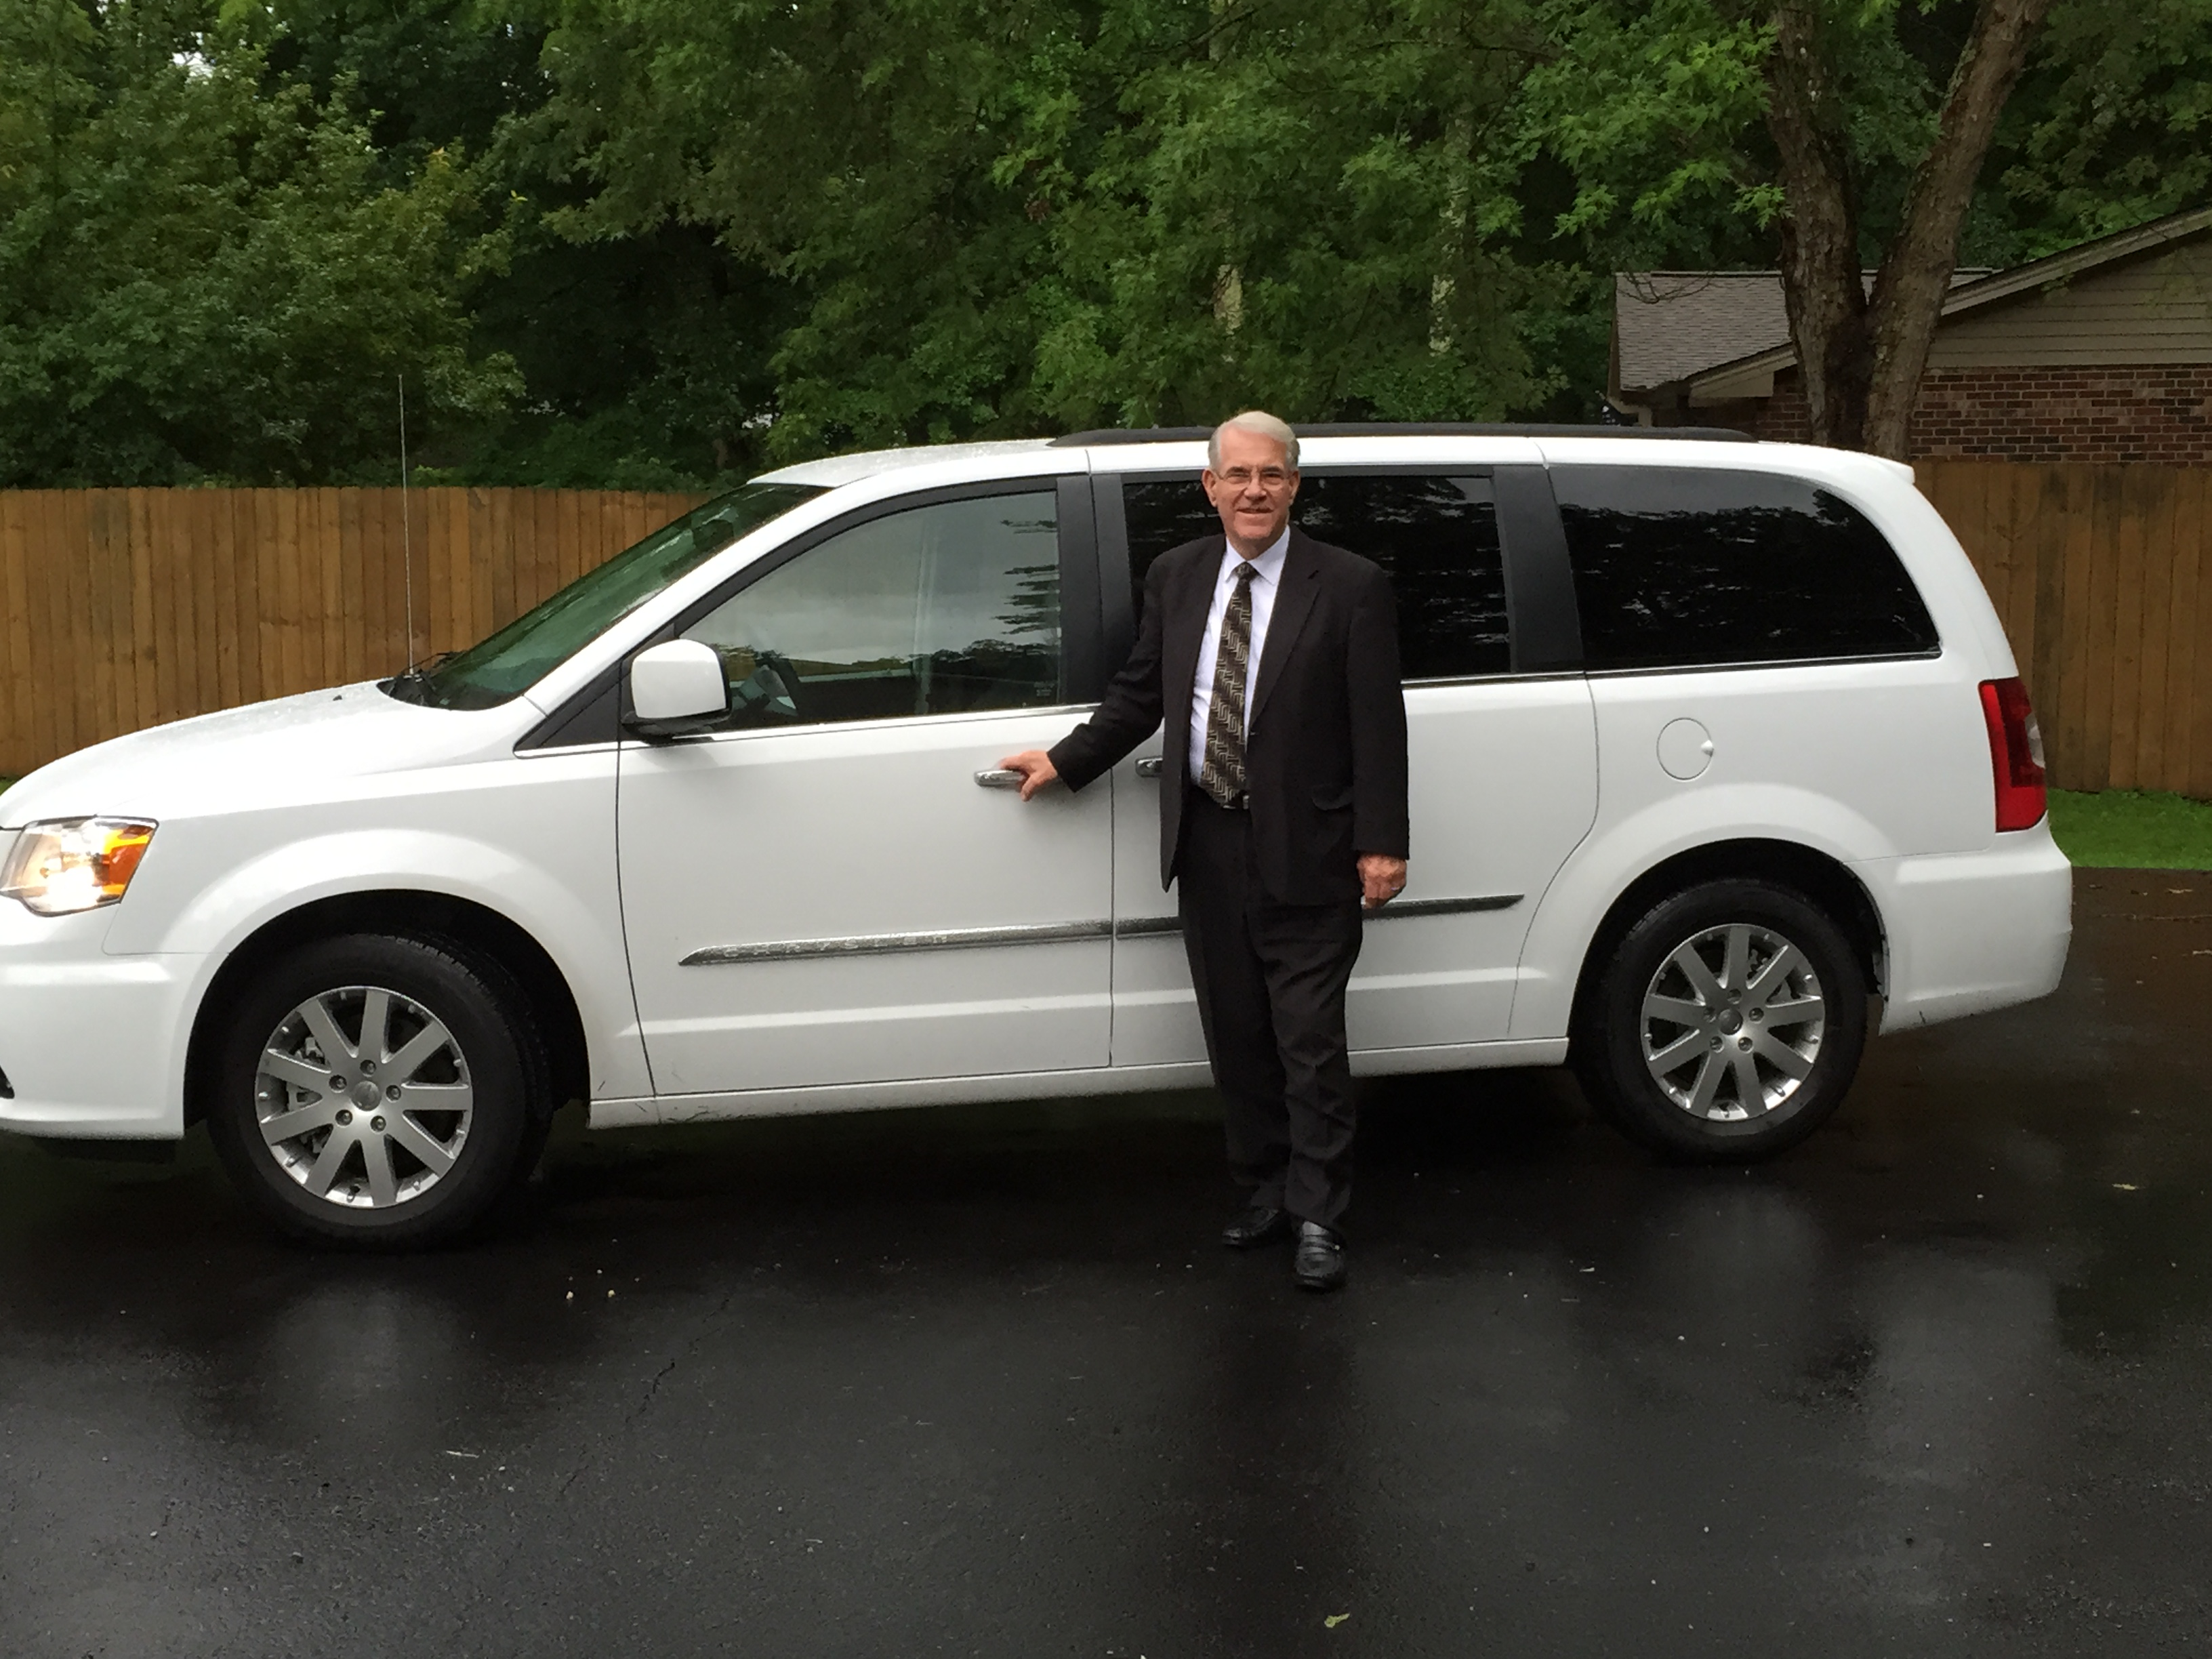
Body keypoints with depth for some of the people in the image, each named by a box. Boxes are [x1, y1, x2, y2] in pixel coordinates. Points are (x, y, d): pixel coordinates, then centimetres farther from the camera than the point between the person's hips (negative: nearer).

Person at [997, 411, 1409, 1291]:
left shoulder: (1349, 586, -6)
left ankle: (1317, 1216, 13)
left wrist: (1381, 844, -11)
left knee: (1310, 1042, 0)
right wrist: (1065, 759, 14)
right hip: (1208, 846, 5)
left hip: (1305, 851, -5)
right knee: (1236, 1036, 13)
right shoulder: (1175, 578, 8)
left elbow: (1379, 725, -8)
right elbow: (1141, 692, 17)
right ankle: (1265, 1189, 29)